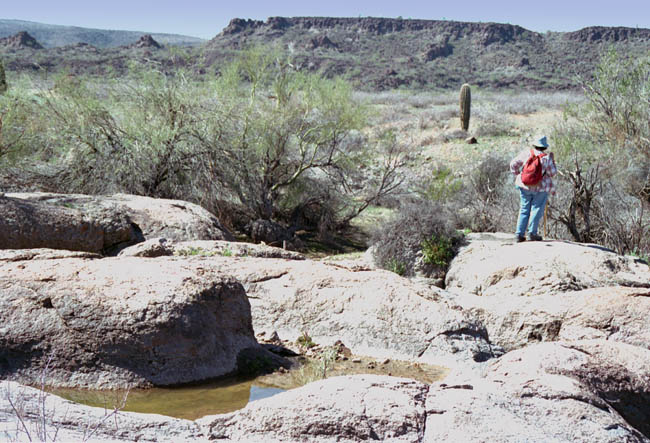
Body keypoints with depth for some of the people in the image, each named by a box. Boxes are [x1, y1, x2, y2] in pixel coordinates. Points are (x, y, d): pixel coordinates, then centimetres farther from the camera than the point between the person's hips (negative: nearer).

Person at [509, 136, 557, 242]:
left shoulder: (526, 153, -1)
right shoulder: (547, 157, -8)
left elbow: (513, 164, 4)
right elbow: (552, 173, 0)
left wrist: (517, 174, 18)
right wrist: (552, 160, 7)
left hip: (525, 185, 3)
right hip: (541, 187, -3)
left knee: (524, 209, 8)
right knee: (537, 209, 4)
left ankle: (519, 234, 4)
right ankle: (532, 233, -2)